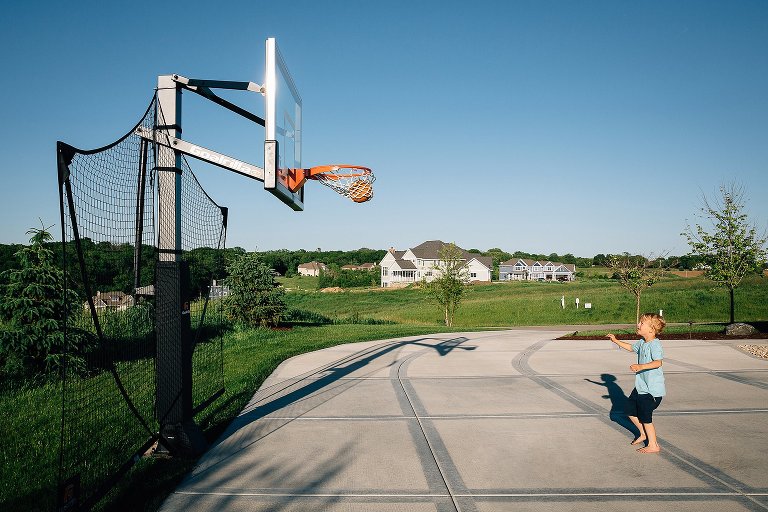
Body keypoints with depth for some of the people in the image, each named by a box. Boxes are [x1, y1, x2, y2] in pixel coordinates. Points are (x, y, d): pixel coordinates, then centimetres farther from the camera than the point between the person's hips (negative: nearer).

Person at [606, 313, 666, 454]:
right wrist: (616, 340, 25)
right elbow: (631, 347, 28)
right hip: (641, 387, 9)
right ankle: (643, 434, 35)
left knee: (645, 417, -1)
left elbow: (658, 362, -32)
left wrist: (641, 366, -41)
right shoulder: (642, 342, 8)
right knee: (631, 410, 16)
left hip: (652, 389, -9)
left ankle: (653, 445, 13)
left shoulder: (655, 344, -20)